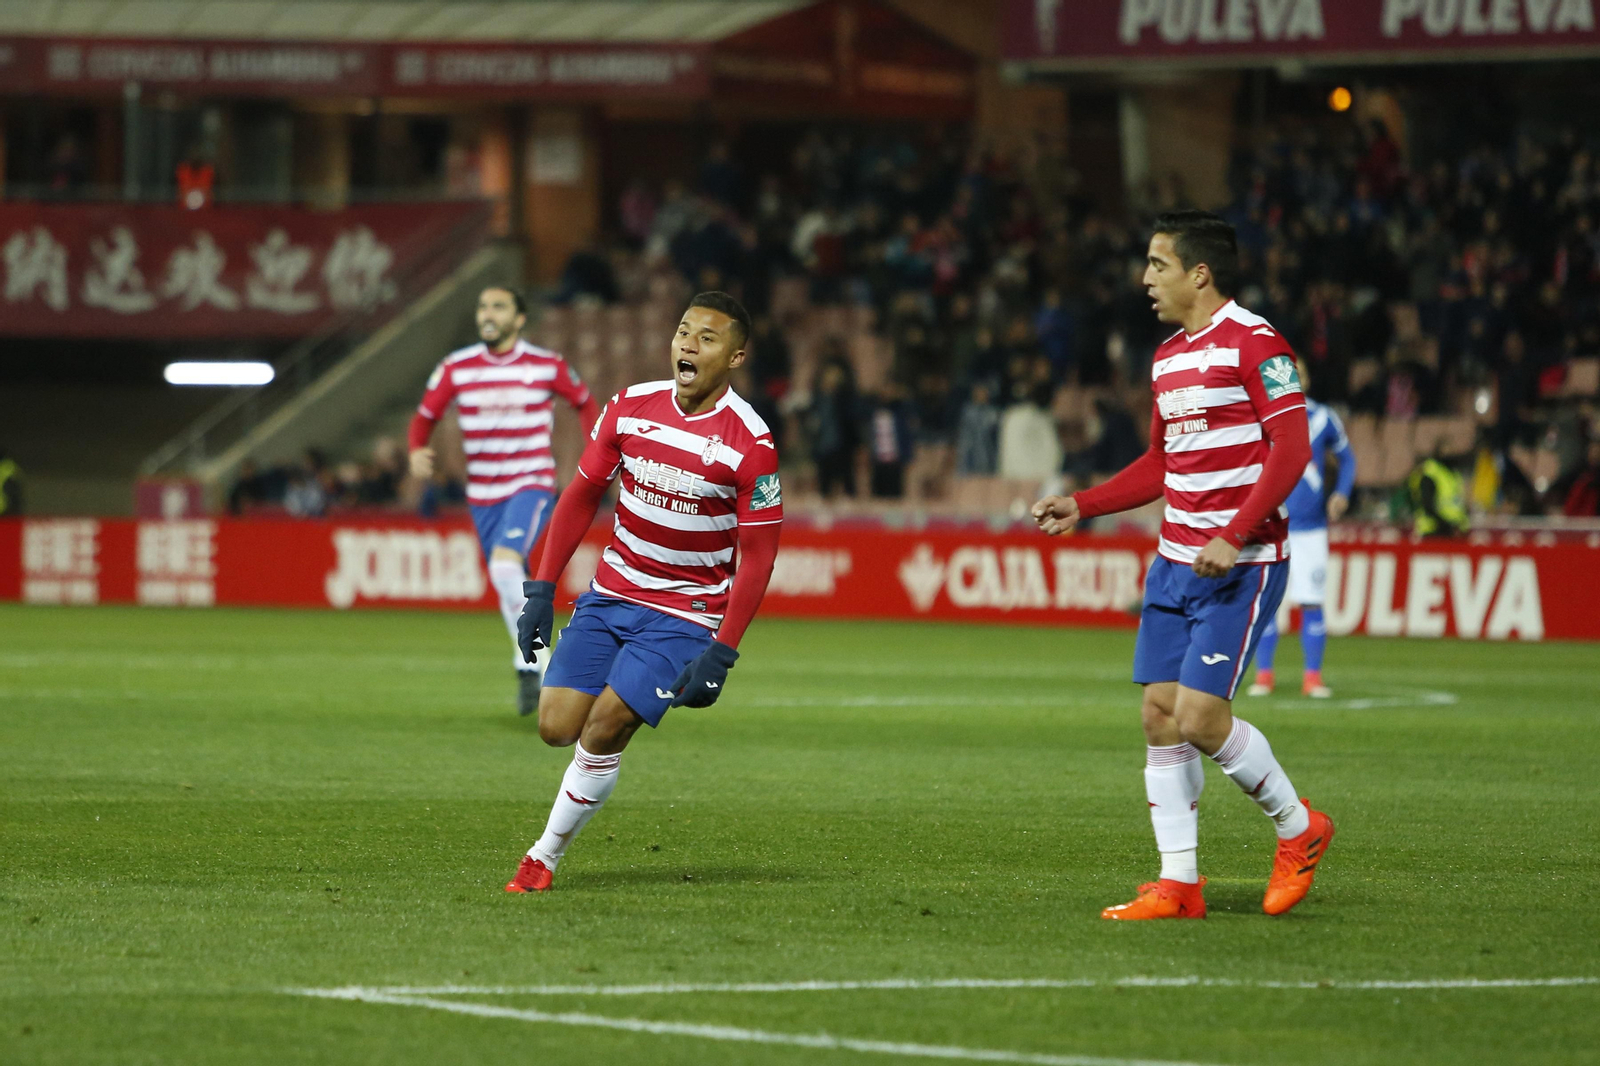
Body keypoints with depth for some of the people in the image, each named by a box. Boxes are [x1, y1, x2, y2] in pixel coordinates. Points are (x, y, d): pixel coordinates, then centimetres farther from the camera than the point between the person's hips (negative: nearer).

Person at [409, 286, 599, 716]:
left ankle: (528, 661, -16)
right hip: (482, 495, 4)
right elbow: (424, 418, 6)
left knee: (505, 564, -27)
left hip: (532, 486, -4)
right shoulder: (456, 368, -1)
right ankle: (537, 676, 26)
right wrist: (417, 452, -15)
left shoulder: (547, 367, -5)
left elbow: (585, 403, 12)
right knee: (509, 586, 9)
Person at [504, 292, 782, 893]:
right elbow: (582, 496, 8)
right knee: (557, 727, -5)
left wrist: (720, 655, -16)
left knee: (602, 732, -14)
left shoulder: (749, 444, -15)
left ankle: (545, 857, 2)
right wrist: (541, 590, 2)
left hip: (686, 614, -4)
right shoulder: (631, 408, -2)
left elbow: (757, 557, -12)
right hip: (609, 595, 4)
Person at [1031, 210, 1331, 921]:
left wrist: (1235, 538, -25)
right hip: (1175, 562, 8)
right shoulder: (1168, 357, 15)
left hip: (1241, 564, -8)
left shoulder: (1253, 343, -12)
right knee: (1159, 716, 1)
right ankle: (1178, 884, 6)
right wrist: (1081, 507, 16)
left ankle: (1299, 828, 10)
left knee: (1200, 717, -13)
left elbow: (1291, 449, -17)